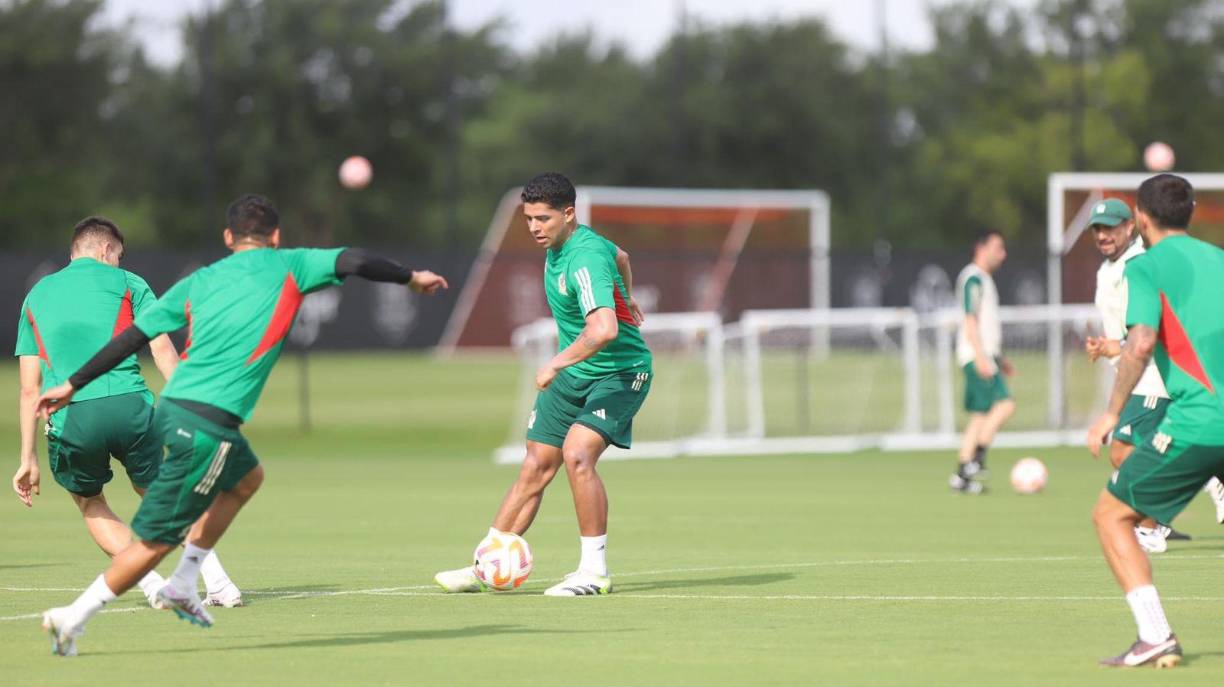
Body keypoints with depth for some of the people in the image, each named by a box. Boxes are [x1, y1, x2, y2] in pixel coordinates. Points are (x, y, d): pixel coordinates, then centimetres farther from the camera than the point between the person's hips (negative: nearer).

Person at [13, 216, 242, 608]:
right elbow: (161, 346, 1)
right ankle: (217, 582, 11)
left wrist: (28, 459, 20)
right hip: (128, 405, -1)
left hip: (68, 418, 1)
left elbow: (30, 388, 20)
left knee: (89, 502, 25)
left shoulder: (37, 295, 23)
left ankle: (151, 583, 9)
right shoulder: (125, 283, 16)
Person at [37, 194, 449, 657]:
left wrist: (72, 385, 18)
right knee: (158, 539, -1)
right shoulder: (286, 267, 5)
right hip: (207, 424, -7)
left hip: (171, 408, 7)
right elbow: (355, 262, -3)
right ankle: (74, 616, -4)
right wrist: (410, 278, 14)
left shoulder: (198, 282, 16)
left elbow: (132, 336, 13)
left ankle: (181, 587, 26)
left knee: (246, 478, 29)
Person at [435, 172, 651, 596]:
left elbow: (604, 330, -43)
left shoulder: (585, 259, -27)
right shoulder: (556, 246, 2)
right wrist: (621, 298, 39)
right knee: (535, 468, 7)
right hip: (572, 373, 9)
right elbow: (621, 257, 24)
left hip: (619, 372, -9)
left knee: (577, 454, -27)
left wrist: (555, 364, -37)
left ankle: (594, 571, -17)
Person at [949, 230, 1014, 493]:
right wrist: (981, 357, -22)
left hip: (985, 355, 10)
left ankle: (962, 475, 7)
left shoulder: (984, 279, 21)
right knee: (1005, 405, -18)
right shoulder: (973, 278, -9)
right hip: (976, 355, -10)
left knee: (979, 415, 8)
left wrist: (999, 358, 28)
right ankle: (976, 458, -16)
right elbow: (970, 321, -16)